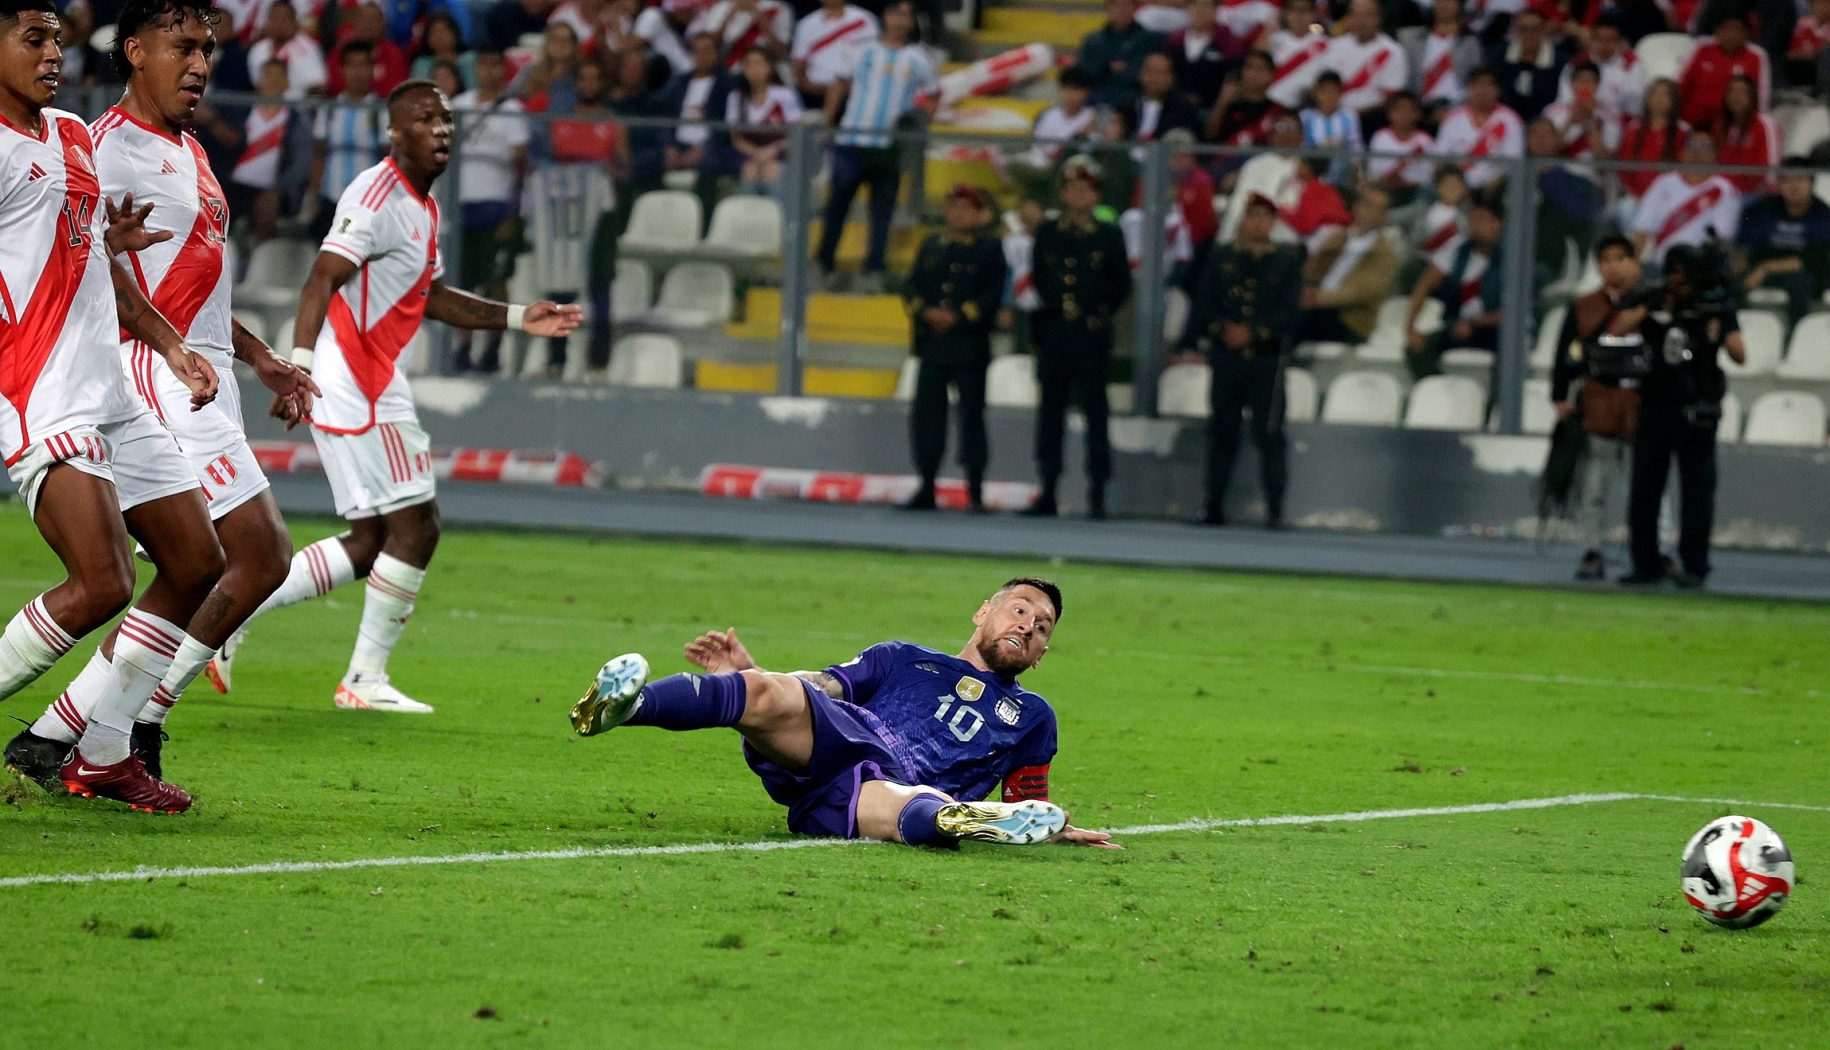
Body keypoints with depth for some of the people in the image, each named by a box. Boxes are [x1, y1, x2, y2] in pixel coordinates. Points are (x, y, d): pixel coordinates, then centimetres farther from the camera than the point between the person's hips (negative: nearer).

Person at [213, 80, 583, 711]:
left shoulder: (422, 207, 18)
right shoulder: (377, 197, -14)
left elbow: (431, 298, 31)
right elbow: (322, 281, -23)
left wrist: (518, 319, 26)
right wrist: (299, 368, -35)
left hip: (376, 389, 10)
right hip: (355, 388, -10)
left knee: (371, 543, 11)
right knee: (415, 528, -7)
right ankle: (367, 679, 2)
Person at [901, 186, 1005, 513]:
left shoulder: (989, 249, 2)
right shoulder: (931, 247, 16)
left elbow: (993, 294, -6)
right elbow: (912, 288, 11)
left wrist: (958, 317, -15)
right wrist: (927, 312, -9)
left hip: (970, 347, -4)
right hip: (933, 345, 4)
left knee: (971, 416, -4)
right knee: (926, 414, 2)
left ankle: (975, 493, 0)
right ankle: (927, 488, 9)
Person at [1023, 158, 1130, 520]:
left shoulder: (1109, 236, 3)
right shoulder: (1047, 233, 10)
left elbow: (1121, 286, 8)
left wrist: (1100, 313, 4)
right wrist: (1052, 310, 9)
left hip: (1092, 337, -3)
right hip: (1053, 336, 3)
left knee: (1095, 414, -2)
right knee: (1051, 413, 5)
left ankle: (1097, 495, -1)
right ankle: (1048, 493, 10)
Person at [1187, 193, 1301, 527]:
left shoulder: (1287, 261, 5)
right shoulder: (1221, 258, 11)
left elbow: (1289, 311, -2)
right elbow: (1204, 305, 7)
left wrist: (1253, 333, -12)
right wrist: (1224, 330, -11)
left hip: (1267, 358, -2)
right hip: (1226, 358, 2)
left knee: (1269, 434, -7)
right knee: (1222, 432, 5)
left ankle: (1274, 509, -7)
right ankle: (1214, 507, 11)